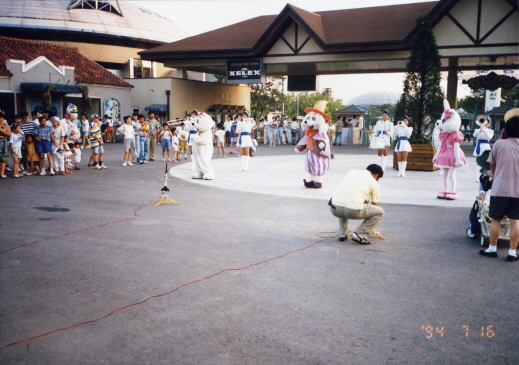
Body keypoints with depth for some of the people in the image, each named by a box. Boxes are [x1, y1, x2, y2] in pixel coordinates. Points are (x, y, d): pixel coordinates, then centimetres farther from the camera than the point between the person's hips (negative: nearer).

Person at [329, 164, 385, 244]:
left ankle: (342, 234, 26)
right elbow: (374, 204, 26)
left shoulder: (352, 171, 24)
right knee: (380, 212, 17)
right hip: (353, 211, -5)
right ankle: (359, 235, 6)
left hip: (334, 208, 5)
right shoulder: (374, 183, 13)